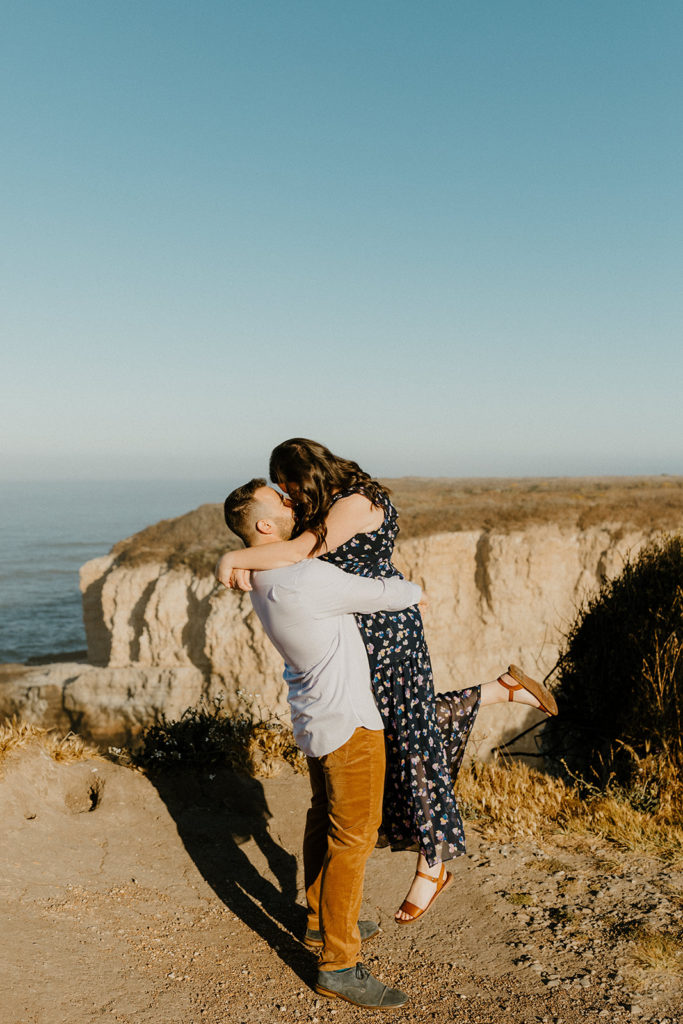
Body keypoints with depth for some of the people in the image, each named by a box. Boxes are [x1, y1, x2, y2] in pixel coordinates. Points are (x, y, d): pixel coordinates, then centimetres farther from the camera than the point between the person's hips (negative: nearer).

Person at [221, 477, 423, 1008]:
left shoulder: (266, 579, 4)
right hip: (348, 723, -10)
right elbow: (384, 595, -15)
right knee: (352, 838, -2)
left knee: (324, 820, 23)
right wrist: (413, 591, 5)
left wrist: (391, 584, 19)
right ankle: (338, 964, 7)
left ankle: (323, 920, 39)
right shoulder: (306, 580, -28)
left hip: (316, 717, 10)